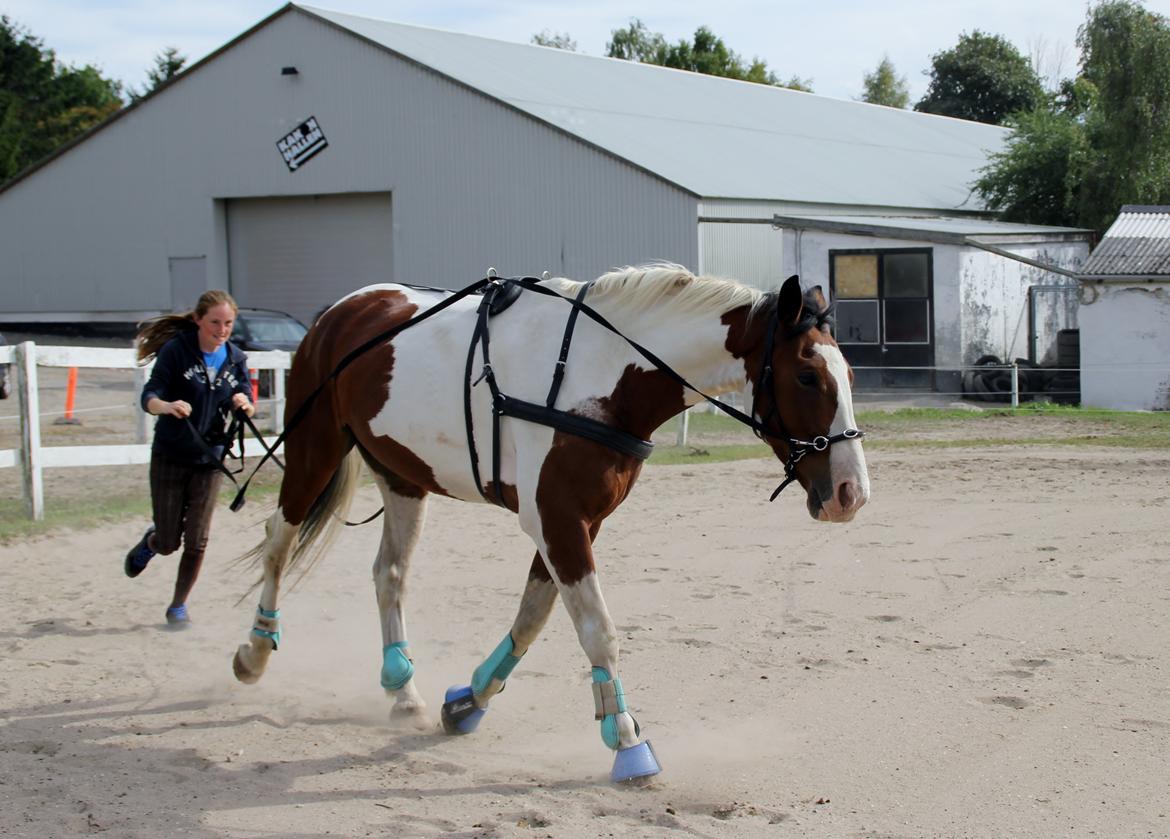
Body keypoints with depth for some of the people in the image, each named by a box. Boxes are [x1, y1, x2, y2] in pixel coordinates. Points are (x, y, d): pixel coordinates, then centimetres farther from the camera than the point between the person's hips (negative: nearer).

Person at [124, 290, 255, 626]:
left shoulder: (236, 359, 1)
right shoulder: (176, 350, -11)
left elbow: (248, 409, 0)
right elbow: (149, 398, -16)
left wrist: (244, 404, -24)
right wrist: (168, 406, -39)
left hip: (209, 459, 2)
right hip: (169, 457, -2)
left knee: (197, 542, -3)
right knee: (168, 543, 4)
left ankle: (178, 605, 17)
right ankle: (151, 540, 41)